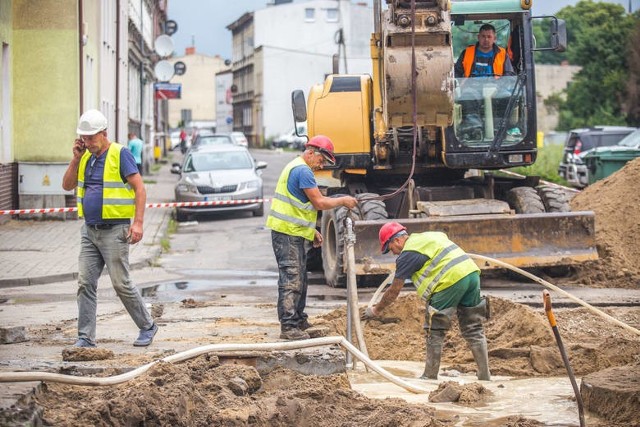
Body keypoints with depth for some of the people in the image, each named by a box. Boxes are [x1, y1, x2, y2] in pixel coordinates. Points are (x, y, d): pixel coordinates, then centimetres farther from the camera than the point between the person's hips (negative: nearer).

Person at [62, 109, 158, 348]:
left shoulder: (120, 154, -9)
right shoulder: (85, 157, 12)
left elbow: (140, 188, -12)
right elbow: (67, 186, 11)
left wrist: (138, 223, -20)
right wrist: (76, 158, -1)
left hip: (114, 230, -6)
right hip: (89, 230, 6)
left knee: (121, 283, -3)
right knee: (85, 284, 0)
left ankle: (147, 327, 14)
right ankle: (86, 338, 3)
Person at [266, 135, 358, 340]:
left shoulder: (296, 167, 19)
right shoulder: (303, 171, -15)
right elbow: (319, 203, -17)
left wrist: (312, 231, 22)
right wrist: (343, 201, -3)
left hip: (291, 231, 11)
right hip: (288, 233, -11)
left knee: (299, 278, 18)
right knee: (291, 280, -11)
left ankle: (298, 320, 28)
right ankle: (288, 327, -11)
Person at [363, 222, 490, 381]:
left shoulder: (408, 254, 0)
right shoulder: (428, 235, 23)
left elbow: (393, 291, 5)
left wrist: (376, 310, 18)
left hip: (451, 279, -8)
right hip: (472, 272, 8)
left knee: (435, 331, 5)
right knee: (473, 329, 12)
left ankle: (430, 376, 9)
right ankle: (485, 375, 11)